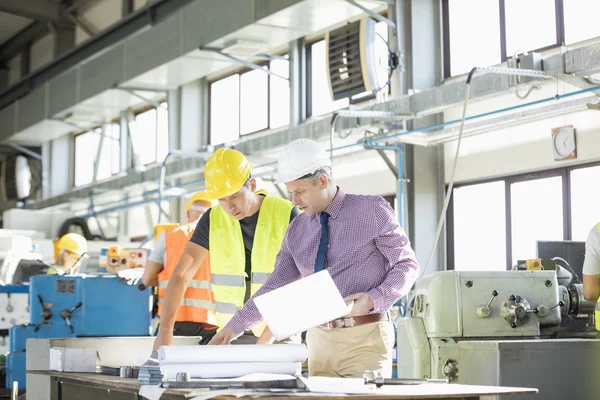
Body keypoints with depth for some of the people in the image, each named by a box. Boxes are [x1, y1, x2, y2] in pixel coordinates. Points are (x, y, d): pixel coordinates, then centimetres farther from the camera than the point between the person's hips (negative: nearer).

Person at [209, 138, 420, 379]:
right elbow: (276, 286, 12)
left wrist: (374, 300, -19)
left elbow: (407, 264, -2)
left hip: (365, 338, -4)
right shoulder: (297, 230, 10)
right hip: (320, 339, 4)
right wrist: (234, 327, 5)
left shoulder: (372, 210, -4)